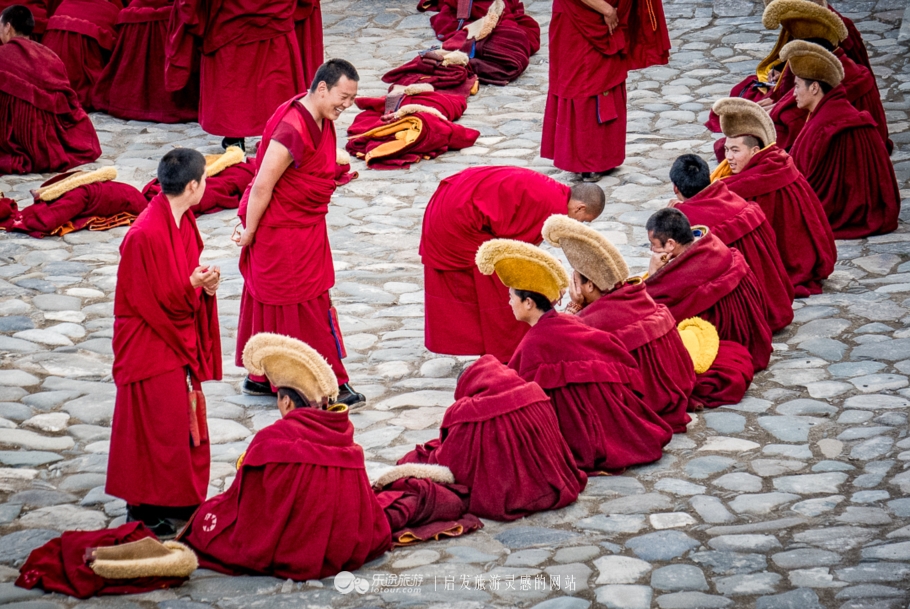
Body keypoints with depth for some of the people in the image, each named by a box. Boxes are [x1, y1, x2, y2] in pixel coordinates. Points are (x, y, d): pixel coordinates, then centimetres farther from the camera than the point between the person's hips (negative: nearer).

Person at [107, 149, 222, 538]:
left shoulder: (184, 223, 3)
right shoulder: (145, 235, -25)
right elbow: (149, 300, -21)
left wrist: (205, 286, -7)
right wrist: (192, 286, -29)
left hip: (180, 341, 9)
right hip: (151, 348, -9)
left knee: (185, 420, 15)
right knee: (157, 426, 0)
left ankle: (181, 499, 26)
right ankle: (145, 509, 12)